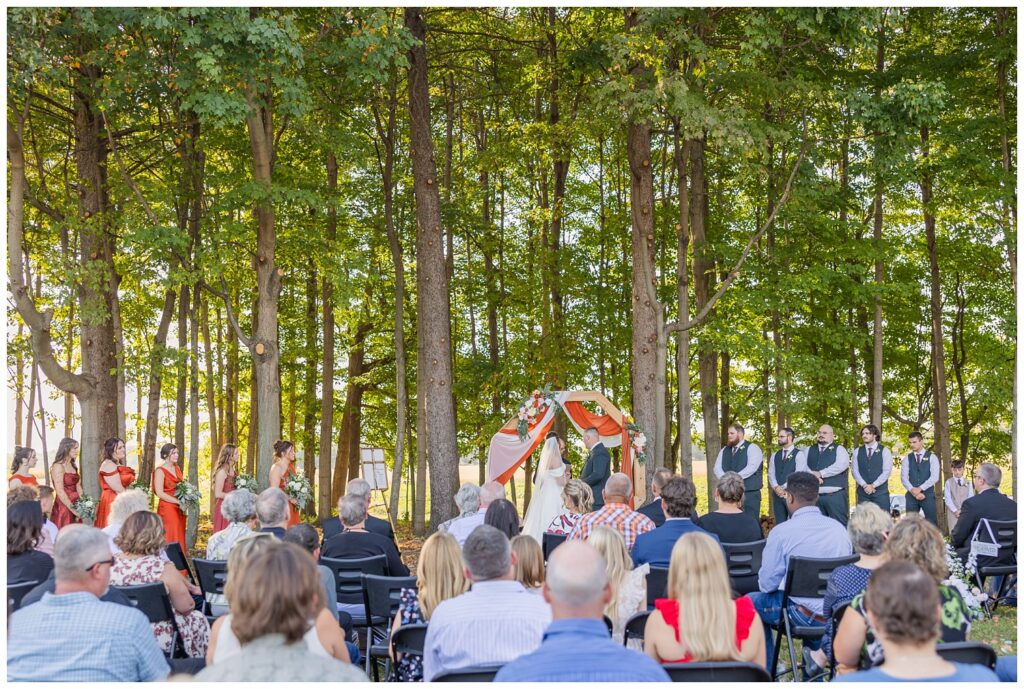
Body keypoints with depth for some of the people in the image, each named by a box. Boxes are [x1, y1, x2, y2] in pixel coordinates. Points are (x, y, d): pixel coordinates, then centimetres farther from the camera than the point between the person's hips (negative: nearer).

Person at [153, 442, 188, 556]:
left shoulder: (177, 468, 14)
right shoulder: (160, 471, -7)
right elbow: (160, 493, -14)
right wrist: (179, 502, -16)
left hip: (179, 509, 7)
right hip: (167, 508, -7)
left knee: (180, 536, 5)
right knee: (172, 538, -8)